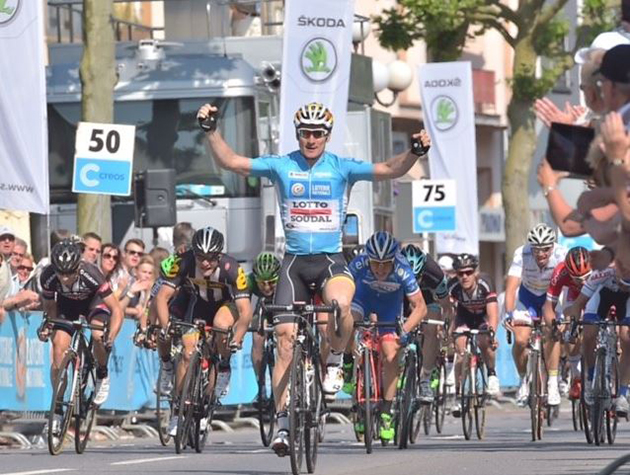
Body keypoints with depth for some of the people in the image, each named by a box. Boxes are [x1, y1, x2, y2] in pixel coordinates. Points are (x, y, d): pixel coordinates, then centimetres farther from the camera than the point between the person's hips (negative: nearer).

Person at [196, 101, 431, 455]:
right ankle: (283, 423, -1)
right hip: (294, 261, 2)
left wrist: (415, 152, -24)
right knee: (285, 337, -7)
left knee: (340, 303, -35)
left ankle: (335, 362, -5)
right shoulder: (281, 166, 4)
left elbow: (391, 170, -7)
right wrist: (212, 130, -10)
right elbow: (230, 162, 1)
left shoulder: (342, 168, 0)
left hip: (331, 259, -2)